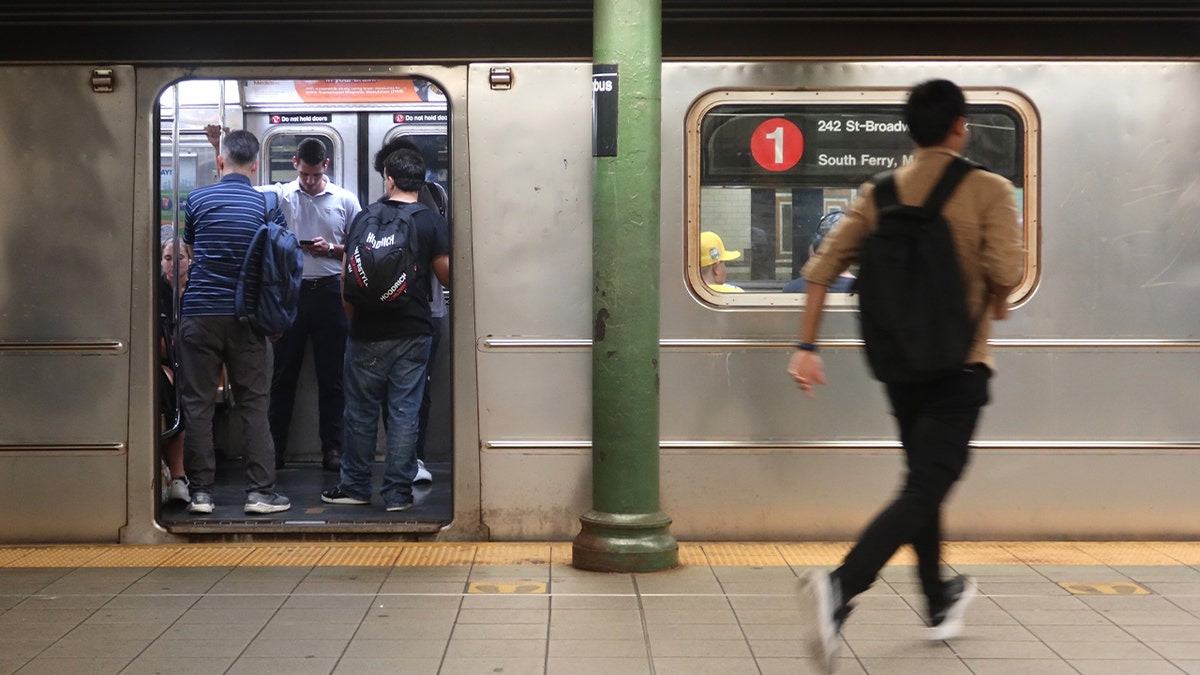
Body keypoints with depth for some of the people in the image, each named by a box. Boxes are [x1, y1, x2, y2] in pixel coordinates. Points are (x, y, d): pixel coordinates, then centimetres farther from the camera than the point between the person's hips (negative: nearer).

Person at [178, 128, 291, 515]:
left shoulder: (197, 200, 1)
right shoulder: (267, 204, 0)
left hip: (199, 313, 0)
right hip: (245, 318, 0)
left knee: (198, 405, 5)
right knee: (254, 404, 5)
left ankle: (201, 492, 6)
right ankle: (260, 492, 4)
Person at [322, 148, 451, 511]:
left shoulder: (366, 218, -1)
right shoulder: (433, 222, -3)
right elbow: (446, 276, -3)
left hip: (369, 331, 0)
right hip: (415, 331, 0)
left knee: (361, 411, 10)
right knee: (404, 411, 4)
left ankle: (355, 485, 20)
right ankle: (398, 492, 5)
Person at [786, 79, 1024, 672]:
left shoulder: (879, 193, 4)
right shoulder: (988, 190, -8)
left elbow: (823, 267, -2)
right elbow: (1006, 271, -20)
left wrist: (806, 345, 1)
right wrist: (996, 304, 2)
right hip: (958, 363, -5)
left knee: (925, 479, 21)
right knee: (924, 490, -8)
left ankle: (940, 604, 35)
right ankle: (842, 587, -30)